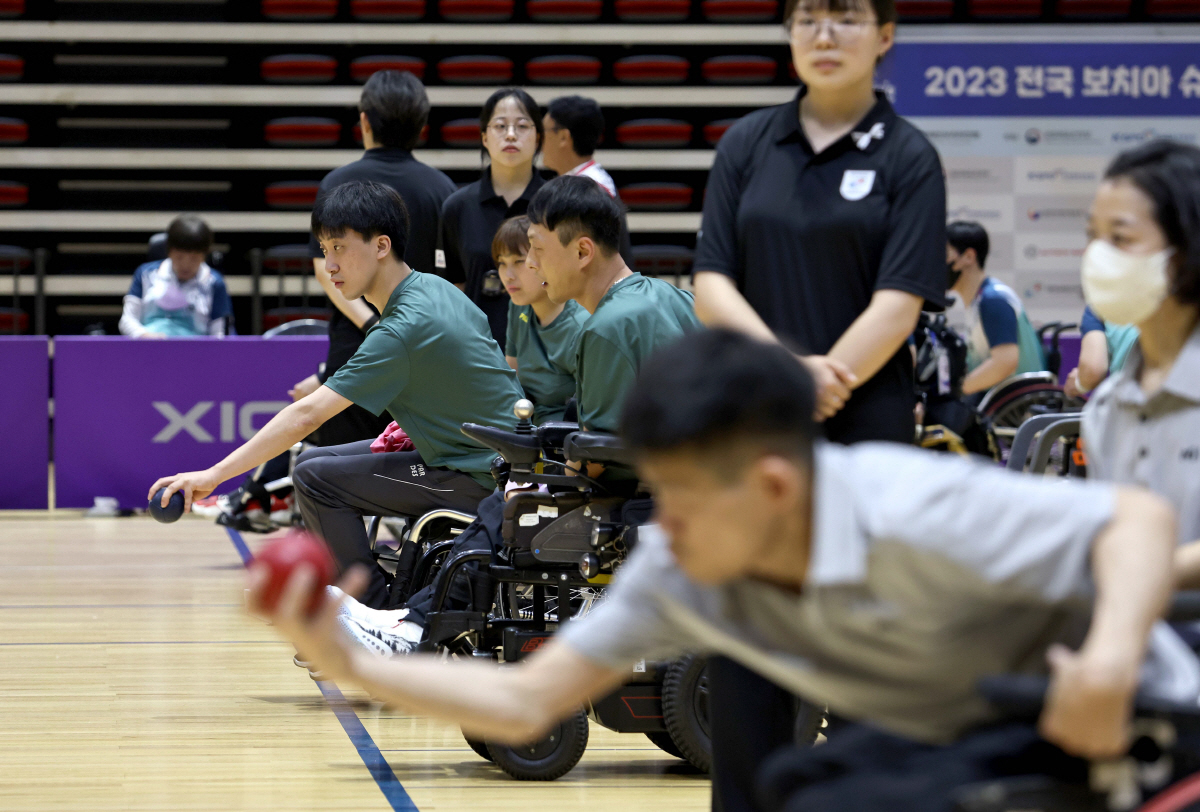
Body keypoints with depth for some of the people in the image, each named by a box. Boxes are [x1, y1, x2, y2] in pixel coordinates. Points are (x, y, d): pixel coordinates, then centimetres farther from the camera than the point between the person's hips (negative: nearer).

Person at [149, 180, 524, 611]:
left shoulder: (402, 330, -22)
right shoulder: (436, 287, 5)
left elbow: (306, 415, -25)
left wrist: (215, 474, -24)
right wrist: (411, 424, 9)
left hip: (480, 478, -9)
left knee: (316, 477, -12)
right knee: (318, 461, 14)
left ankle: (375, 616, -4)